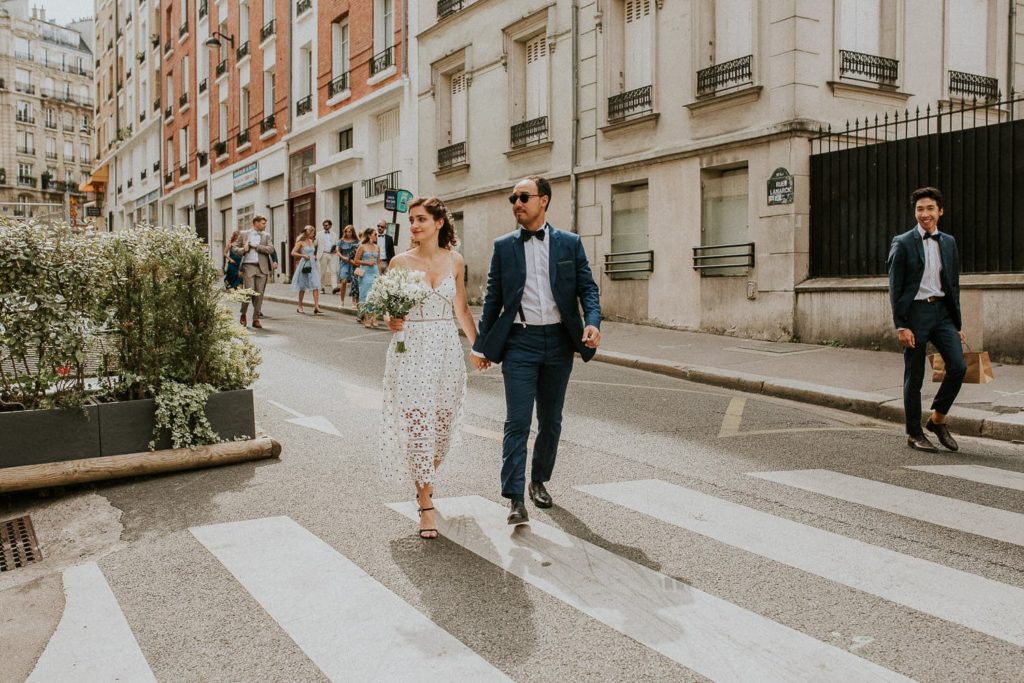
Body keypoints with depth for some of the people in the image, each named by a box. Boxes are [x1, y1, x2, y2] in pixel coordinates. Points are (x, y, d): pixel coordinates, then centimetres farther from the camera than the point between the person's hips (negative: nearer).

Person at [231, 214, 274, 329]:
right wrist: (243, 250, -10)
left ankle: (256, 319, 8)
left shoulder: (266, 236, 12)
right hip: (248, 266, -2)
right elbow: (234, 248, 10)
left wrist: (255, 246, -7)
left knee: (259, 294, 1)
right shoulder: (244, 234, 8)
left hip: (262, 268, 2)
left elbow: (271, 249, -2)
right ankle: (243, 314, 12)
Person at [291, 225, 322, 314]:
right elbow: (293, 253, -10)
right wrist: (303, 255, -17)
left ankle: (316, 306, -15)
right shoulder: (301, 242, -5)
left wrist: (314, 257, 10)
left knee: (315, 285, -9)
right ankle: (300, 307, 17)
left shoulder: (312, 241, 13)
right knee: (303, 287, 4)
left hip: (313, 265, 5)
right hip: (305, 265, -5)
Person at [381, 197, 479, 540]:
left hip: (446, 351, 2)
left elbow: (461, 309, 10)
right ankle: (426, 506, 0)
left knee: (441, 425, 9)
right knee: (416, 425, -7)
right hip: (411, 351, -2)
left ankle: (425, 482, 35)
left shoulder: (454, 261, 5)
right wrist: (391, 322, -17)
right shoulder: (400, 262, 0)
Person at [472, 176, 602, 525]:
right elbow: (493, 298, 7)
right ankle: (515, 498, -6)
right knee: (517, 422, -8)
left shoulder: (569, 243, 4)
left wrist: (592, 322, -17)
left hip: (558, 341, 1)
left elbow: (587, 287, 2)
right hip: (520, 342, -1)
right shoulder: (503, 246, 5)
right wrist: (481, 345, 5)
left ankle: (539, 481, 31)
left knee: (551, 420, 13)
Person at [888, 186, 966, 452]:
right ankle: (914, 434, 13)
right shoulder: (903, 243, -3)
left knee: (958, 366, -9)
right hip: (915, 312, -4)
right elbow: (895, 288, -6)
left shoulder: (949, 242, 12)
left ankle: (938, 418, 13)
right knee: (914, 377, 1)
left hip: (942, 311, 4)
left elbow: (953, 285, 16)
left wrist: (957, 325, 13)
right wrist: (901, 326, -12)